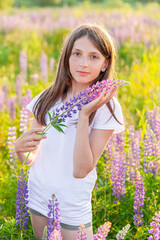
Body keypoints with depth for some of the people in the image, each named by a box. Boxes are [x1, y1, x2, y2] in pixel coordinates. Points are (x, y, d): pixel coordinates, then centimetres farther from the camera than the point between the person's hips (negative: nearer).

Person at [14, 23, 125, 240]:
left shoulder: (106, 108, -14)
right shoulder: (48, 98, -3)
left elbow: (81, 170, -21)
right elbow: (30, 159, 2)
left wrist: (84, 116, -26)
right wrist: (20, 147, -20)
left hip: (73, 206, -4)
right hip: (38, 197, 4)